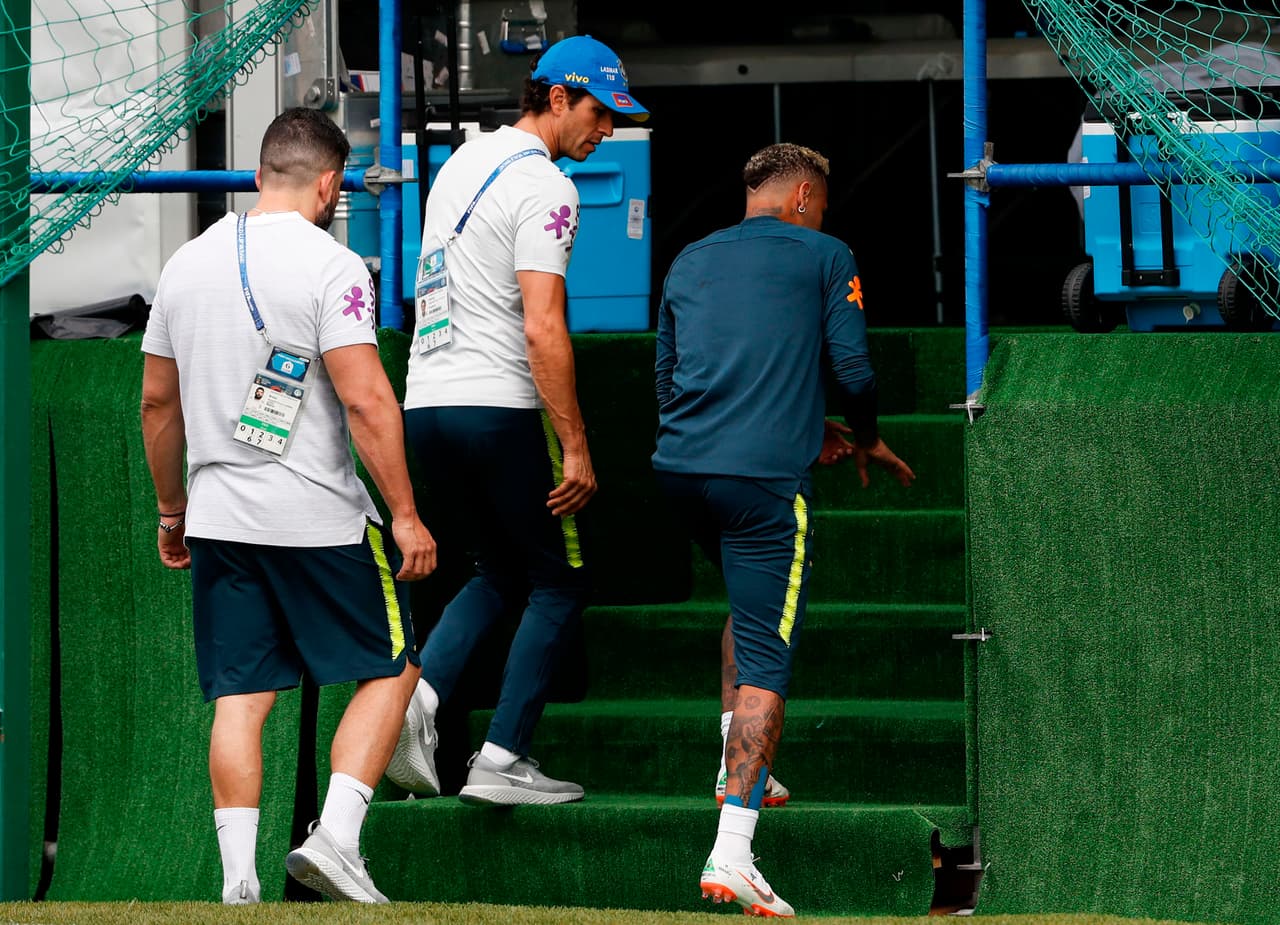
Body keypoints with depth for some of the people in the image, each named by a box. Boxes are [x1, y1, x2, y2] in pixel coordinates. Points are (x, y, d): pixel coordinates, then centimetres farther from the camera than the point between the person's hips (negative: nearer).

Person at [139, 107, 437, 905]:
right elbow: (366, 400, -18)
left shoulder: (188, 263, 9)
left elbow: (157, 402, 15)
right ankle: (336, 837, -5)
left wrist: (172, 509, 26)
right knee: (389, 669, 8)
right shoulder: (330, 266, -11)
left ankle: (239, 878, 1)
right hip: (320, 522, -5)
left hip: (219, 518, 5)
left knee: (240, 697, 7)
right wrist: (406, 514, -13)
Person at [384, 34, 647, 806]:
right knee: (559, 583, 5)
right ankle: (502, 760, -1)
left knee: (502, 574, 20)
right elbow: (543, 330, -20)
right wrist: (575, 447, -17)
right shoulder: (544, 186, -12)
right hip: (498, 409, -8)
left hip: (426, 405, 8)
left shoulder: (461, 165, 16)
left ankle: (421, 694, -4)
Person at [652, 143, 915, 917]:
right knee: (766, 658, -7)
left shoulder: (691, 261, 21)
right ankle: (732, 851, -19)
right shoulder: (824, 256, 7)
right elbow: (853, 367, 0)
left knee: (750, 606, 32)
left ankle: (740, 765, 24)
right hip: (765, 476, -6)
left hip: (680, 470, 6)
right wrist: (866, 441, 21)